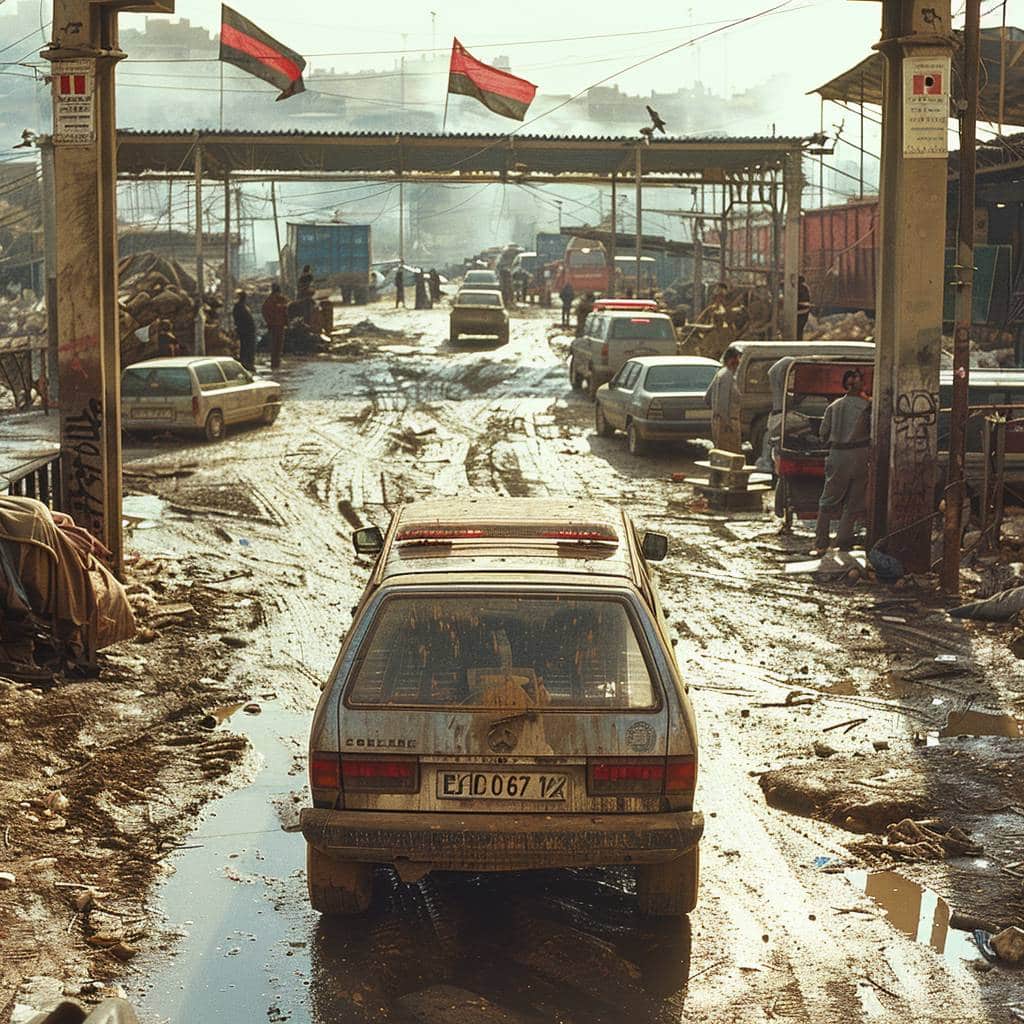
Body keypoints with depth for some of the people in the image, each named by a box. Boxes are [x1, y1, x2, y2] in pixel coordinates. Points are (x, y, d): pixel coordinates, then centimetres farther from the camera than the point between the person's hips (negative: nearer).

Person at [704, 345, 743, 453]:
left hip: (717, 420, 10)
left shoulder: (720, 374, 16)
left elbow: (706, 399, 21)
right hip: (727, 421, -10)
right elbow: (723, 401, -22)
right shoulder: (728, 375, -14)